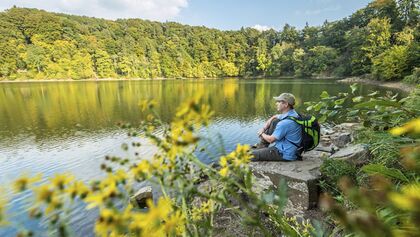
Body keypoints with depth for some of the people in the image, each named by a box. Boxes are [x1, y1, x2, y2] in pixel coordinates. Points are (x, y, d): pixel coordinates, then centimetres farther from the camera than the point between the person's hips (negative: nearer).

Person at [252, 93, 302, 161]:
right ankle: (262, 145, 15)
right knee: (274, 122, 11)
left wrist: (262, 134, 1)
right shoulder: (293, 114, 1)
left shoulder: (285, 123, -28)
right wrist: (263, 129, 4)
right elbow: (273, 117, 16)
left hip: (285, 155, -10)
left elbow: (271, 139, -19)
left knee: (251, 154, -15)